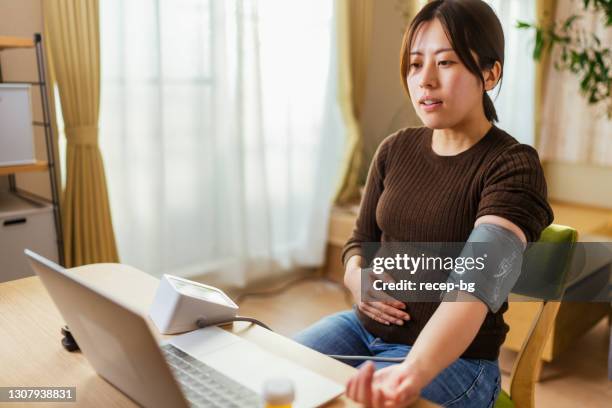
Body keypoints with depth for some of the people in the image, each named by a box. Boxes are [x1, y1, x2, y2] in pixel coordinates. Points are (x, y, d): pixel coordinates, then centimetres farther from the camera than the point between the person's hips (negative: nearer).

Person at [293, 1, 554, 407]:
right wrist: (356, 275, -11)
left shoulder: (513, 167, -15)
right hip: (364, 326, 5)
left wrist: (414, 372, -47)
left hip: (451, 356, -5)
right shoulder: (395, 149, 2)